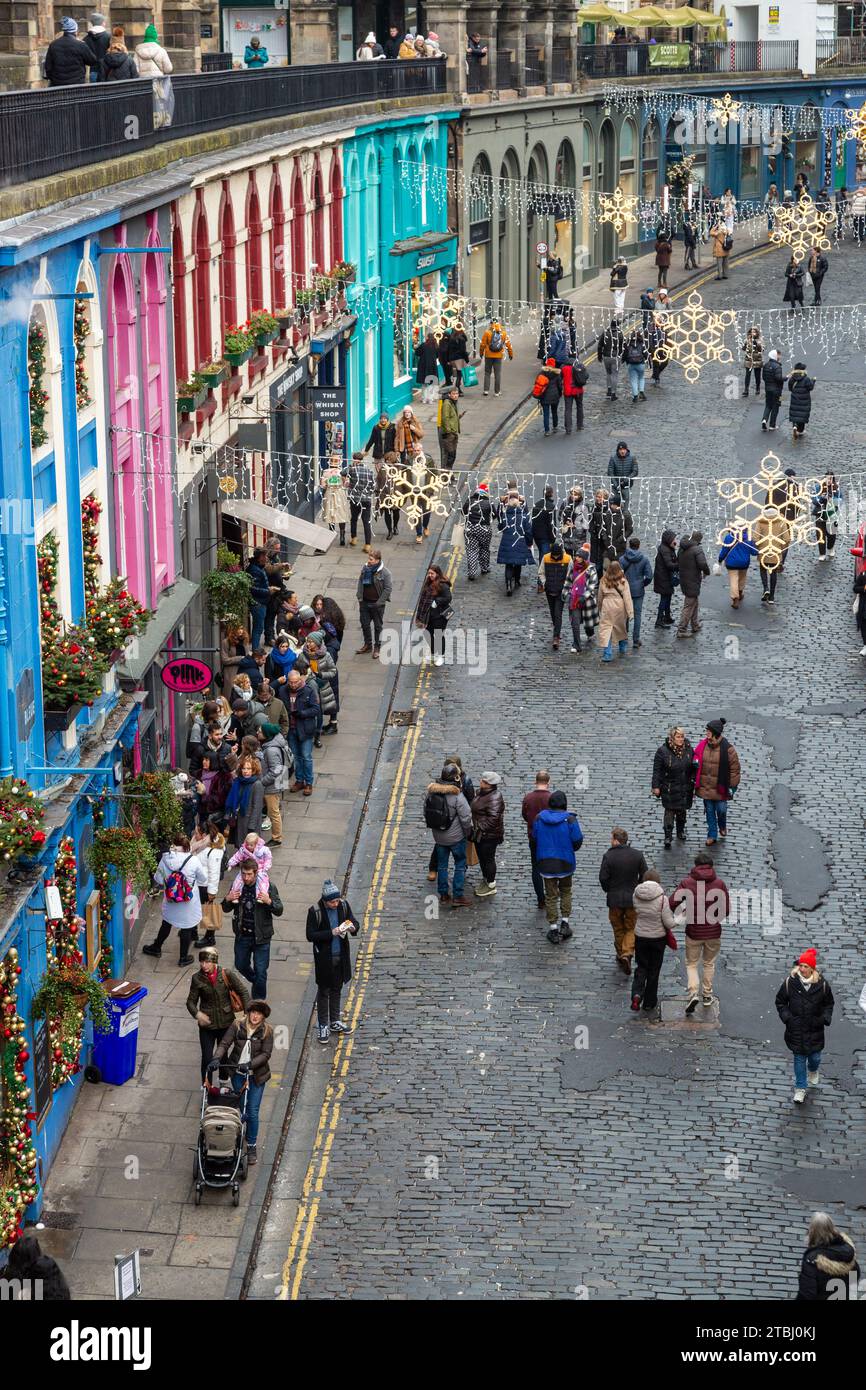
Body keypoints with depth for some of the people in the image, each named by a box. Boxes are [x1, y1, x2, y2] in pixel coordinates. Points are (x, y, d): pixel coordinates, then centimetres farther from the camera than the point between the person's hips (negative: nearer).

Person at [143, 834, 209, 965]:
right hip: (188, 903, -3)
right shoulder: (194, 861, -21)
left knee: (166, 924, 25)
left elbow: (158, 879, -3)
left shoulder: (165, 859, -15)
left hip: (170, 901, 3)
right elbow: (203, 880, -7)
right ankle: (184, 957, 27)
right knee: (186, 928, 14)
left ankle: (156, 948, 45)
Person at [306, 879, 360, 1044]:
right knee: (324, 991, 7)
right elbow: (310, 935, -19)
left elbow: (355, 922, 4)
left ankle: (335, 1022, 34)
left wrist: (353, 927, -20)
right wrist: (331, 933, -28)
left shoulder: (344, 905, -7)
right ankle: (323, 1026, 20)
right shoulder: (315, 911, -19)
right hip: (324, 958, -4)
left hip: (341, 956, 4)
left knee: (337, 989, 19)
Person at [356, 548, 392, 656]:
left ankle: (377, 647, 21)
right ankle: (368, 644, 32)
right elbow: (360, 583, 12)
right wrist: (359, 597, 5)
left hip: (377, 604, -5)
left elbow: (388, 588, -13)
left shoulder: (385, 573, -16)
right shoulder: (365, 569, 1)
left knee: (378, 626, 8)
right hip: (365, 602, 5)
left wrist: (379, 602, -14)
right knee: (365, 624, 15)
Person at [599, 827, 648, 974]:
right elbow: (645, 875, -3)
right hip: (632, 899, 1)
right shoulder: (637, 855, -6)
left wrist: (608, 890, 7)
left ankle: (620, 955, 26)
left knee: (618, 929, 17)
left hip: (614, 899, -1)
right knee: (631, 929, 10)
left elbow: (603, 878, -12)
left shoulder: (608, 856, -13)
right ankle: (627, 954, -9)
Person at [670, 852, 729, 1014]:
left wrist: (682, 913, 3)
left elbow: (672, 903, -17)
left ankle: (693, 992, -8)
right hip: (714, 932, 1)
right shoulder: (720, 883, -7)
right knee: (709, 964, 20)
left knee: (691, 964, 13)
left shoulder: (686, 882, -9)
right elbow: (726, 910, -6)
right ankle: (707, 996, 26)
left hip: (693, 931, -1)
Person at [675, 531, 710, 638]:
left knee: (695, 603, 25)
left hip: (683, 580, 9)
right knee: (689, 606, -1)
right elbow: (702, 564, -30)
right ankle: (681, 630, 1)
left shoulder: (681, 549, 7)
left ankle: (695, 625, 36)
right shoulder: (697, 549, -19)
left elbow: (677, 563, 17)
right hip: (693, 581, -9)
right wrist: (706, 572, -11)